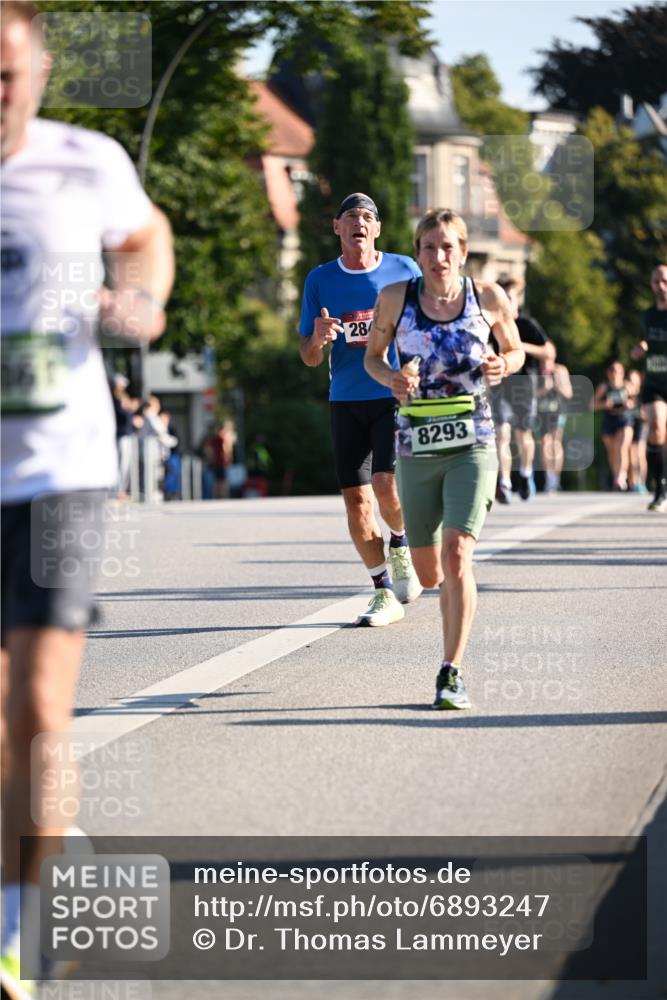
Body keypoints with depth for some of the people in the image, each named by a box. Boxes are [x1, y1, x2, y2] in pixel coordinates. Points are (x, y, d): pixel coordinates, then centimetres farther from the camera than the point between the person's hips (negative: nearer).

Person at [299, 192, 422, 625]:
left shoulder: (404, 270, 3)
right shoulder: (321, 280, 7)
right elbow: (309, 358, 9)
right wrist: (318, 340, -13)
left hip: (397, 396, -3)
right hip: (346, 401, 3)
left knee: (387, 485, -20)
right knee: (356, 498, 0)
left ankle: (402, 549, 13)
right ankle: (385, 593, 12)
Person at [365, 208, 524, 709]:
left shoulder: (488, 297, -3)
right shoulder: (395, 298, -3)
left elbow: (515, 350, 13)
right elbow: (373, 356, 10)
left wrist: (503, 366, -11)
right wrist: (390, 377, -12)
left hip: (473, 445, -2)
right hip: (417, 447, 2)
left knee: (456, 555, -18)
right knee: (428, 573, 9)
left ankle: (452, 673, -12)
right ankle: (456, 600, 47)